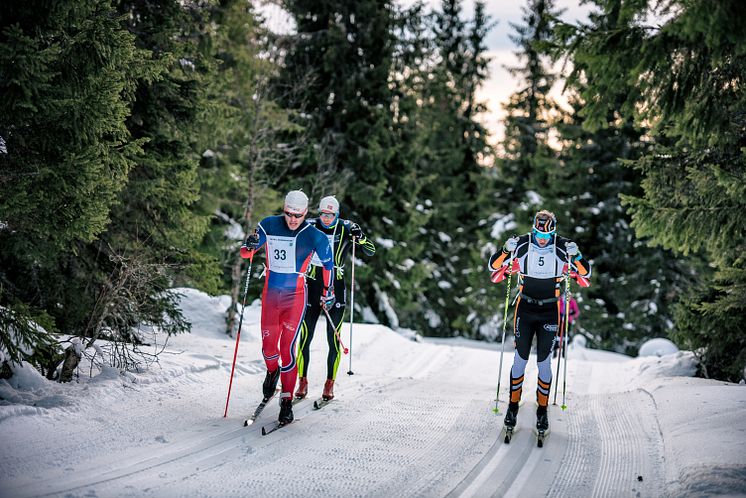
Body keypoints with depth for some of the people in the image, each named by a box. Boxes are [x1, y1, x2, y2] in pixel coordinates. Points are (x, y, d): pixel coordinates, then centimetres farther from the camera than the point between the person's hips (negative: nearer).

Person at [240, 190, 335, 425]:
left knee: (287, 347, -10)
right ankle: (272, 371, 38)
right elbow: (245, 252, 5)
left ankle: (287, 401, -1)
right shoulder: (269, 225, -4)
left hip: (296, 296, -2)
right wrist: (250, 245, -18)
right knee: (268, 346, 2)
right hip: (270, 293, 2)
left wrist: (327, 291, 14)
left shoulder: (314, 236, -8)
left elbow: (327, 263, 8)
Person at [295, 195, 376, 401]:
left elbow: (371, 252, -3)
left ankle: (330, 383, 11)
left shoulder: (346, 228, -4)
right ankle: (302, 381, 10)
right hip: (312, 286, 1)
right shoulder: (310, 226, -2)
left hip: (336, 289, -1)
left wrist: (360, 237, -22)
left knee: (334, 339, 0)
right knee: (305, 337, -2)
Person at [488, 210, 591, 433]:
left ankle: (542, 410, 13)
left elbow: (586, 273, -3)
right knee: (521, 358, 3)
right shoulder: (522, 244, -9)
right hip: (525, 309, 0)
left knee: (544, 361, 1)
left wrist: (576, 256, -23)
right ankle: (513, 406, 16)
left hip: (549, 312, 0)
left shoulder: (562, 247, -9)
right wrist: (506, 250, -23)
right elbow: (494, 266, -3)